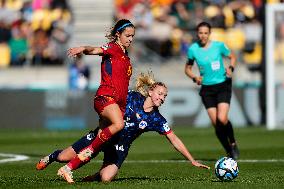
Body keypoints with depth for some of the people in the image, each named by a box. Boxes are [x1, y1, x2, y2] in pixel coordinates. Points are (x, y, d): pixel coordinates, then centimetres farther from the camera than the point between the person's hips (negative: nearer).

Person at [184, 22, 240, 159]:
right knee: (216, 124, -3)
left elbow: (232, 57, 10)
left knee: (222, 119, -20)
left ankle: (233, 144, 7)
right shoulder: (193, 49, -3)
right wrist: (194, 78, -9)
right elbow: (187, 68, 10)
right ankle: (229, 152, 14)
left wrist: (231, 68, -9)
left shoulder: (219, 46, -6)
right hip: (207, 89, 2)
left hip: (223, 86, -2)